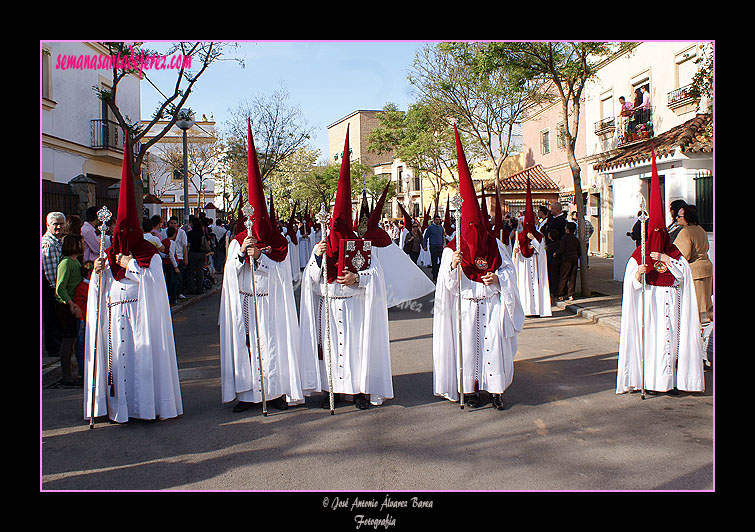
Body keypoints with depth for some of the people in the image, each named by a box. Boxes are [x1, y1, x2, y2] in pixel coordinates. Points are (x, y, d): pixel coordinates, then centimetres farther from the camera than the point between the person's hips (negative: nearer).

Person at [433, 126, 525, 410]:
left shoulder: (496, 245, 5)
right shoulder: (452, 250, -2)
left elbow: (509, 270, 10)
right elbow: (448, 284, -6)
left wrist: (498, 277, -11)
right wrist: (453, 266, -26)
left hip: (493, 304, 2)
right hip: (466, 307, -1)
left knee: (494, 345, 0)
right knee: (468, 346, 3)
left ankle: (495, 389, 13)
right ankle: (469, 389, 15)